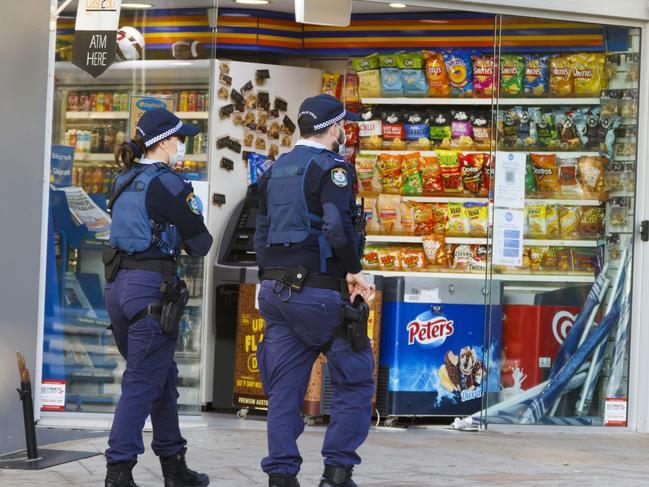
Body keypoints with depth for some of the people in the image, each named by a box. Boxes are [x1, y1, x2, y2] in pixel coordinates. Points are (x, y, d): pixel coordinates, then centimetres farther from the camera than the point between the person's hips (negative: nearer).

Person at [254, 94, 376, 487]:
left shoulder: (276, 170, 15)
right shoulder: (331, 166, -9)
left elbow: (261, 236, 16)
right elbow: (337, 225, -24)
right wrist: (354, 271, -13)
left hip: (276, 291, 7)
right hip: (320, 291, -7)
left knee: (284, 391, 8)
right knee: (356, 380, 4)